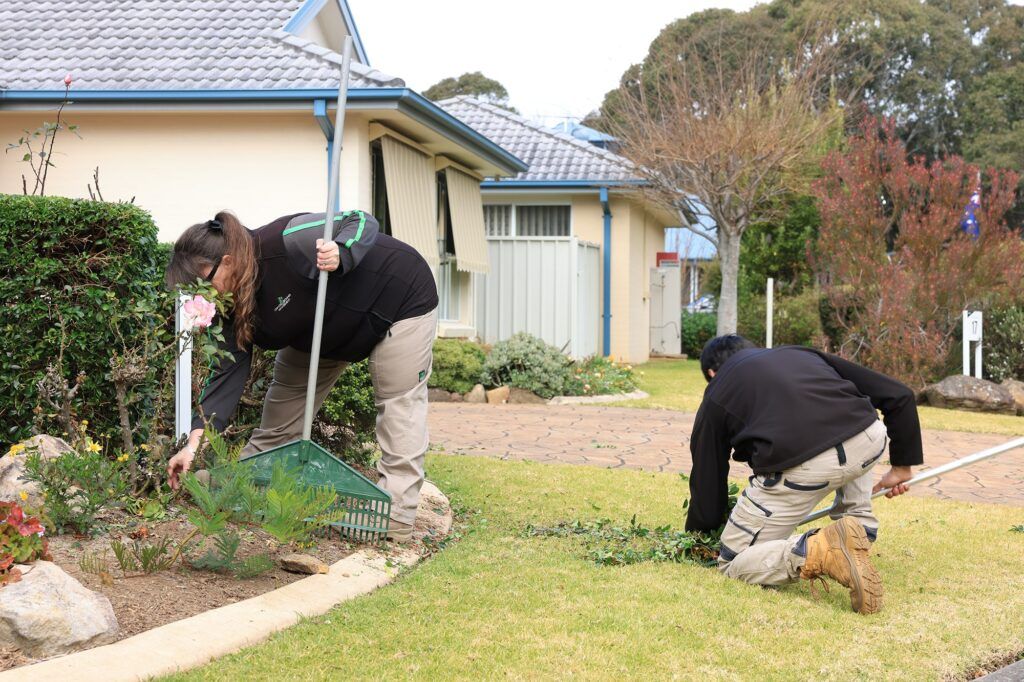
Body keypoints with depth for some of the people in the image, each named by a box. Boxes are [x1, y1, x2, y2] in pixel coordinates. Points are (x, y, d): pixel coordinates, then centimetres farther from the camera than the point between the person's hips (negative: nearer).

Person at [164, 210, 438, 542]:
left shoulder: (285, 243, -36)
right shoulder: (234, 305, -13)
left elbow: (362, 222, -29)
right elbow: (228, 372, -15)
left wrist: (340, 255, -51)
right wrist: (196, 440, -23)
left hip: (400, 299, -8)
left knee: (399, 405, -8)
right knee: (280, 413, 7)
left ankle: (396, 526, -5)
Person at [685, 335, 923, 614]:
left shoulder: (715, 401, 26)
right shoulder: (802, 354, 34)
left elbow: (707, 496, 26)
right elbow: (899, 395, 29)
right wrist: (902, 466, 40)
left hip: (799, 470, -3)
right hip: (870, 442, 4)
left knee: (733, 564, 16)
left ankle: (814, 552, -12)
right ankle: (859, 524, 22)